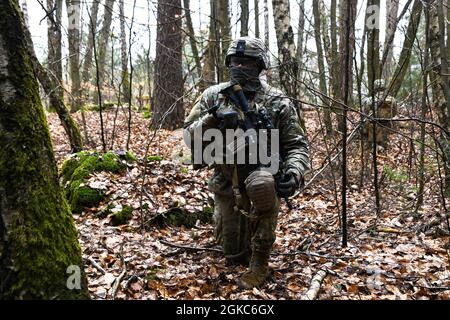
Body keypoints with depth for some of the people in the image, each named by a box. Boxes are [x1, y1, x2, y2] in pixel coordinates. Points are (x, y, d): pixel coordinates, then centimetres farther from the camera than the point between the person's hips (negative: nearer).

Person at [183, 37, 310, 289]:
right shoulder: (214, 96, -2)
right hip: (226, 184, 3)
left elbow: (297, 145, -6)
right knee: (233, 256, 5)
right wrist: (212, 119, -22)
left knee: (260, 184, -40)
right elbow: (190, 135, -3)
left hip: (261, 173, -3)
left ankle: (260, 263, -19)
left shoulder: (277, 102, -8)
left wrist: (294, 172, -26)